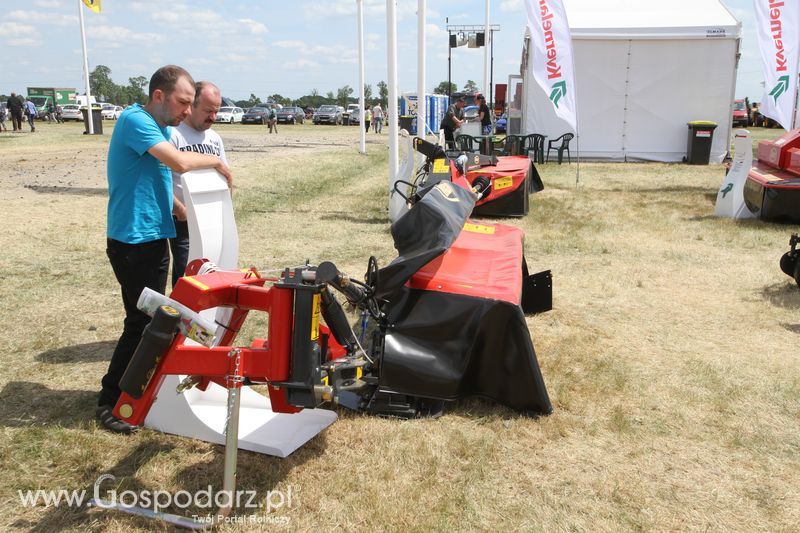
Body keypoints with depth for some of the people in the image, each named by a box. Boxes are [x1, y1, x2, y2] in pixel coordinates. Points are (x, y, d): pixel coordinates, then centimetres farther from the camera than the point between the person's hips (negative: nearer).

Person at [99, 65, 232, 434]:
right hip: (133, 241, -9)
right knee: (140, 322, -4)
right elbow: (180, 162, -29)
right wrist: (216, 161, -12)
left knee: (151, 319, 16)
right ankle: (109, 402, 9)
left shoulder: (163, 128, 12)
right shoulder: (134, 120, -17)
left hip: (154, 238, 9)